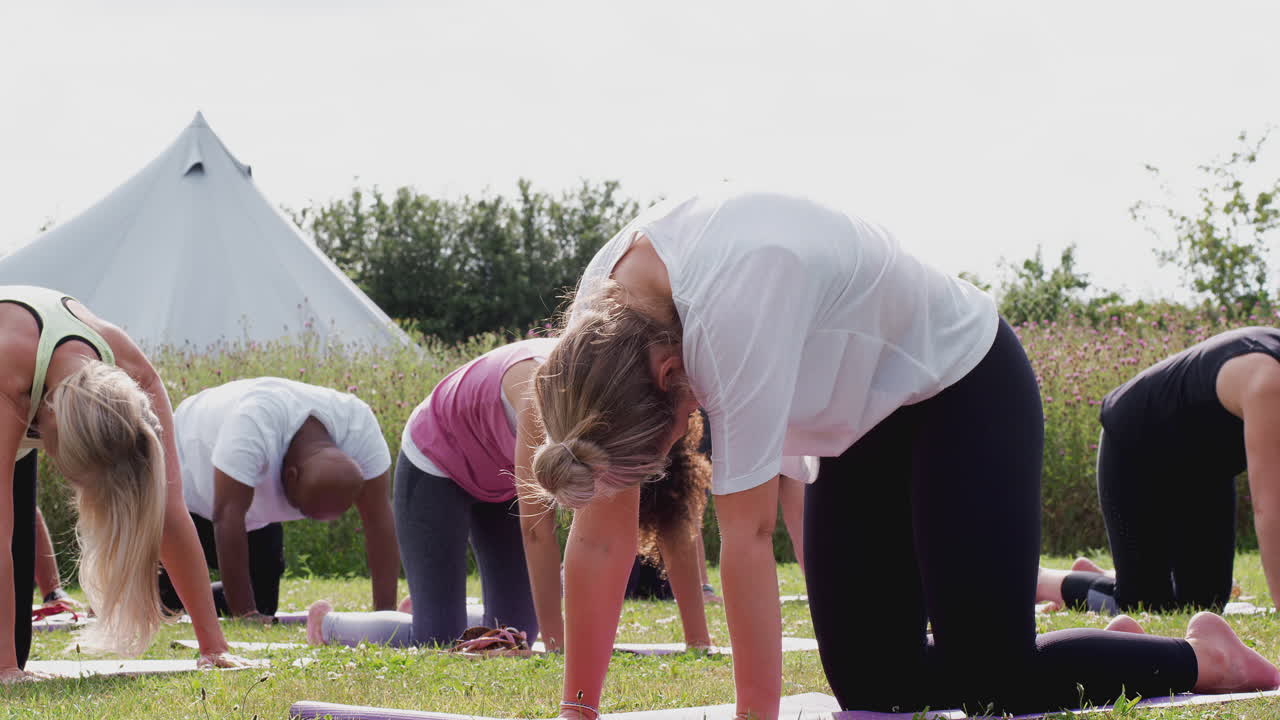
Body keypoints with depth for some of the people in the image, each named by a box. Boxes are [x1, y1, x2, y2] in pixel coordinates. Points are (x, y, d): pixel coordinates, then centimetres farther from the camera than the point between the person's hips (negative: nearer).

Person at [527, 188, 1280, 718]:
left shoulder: (732, 298, -41)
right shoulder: (598, 320, -17)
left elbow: (747, 534, -38)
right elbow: (600, 535, -13)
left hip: (964, 388, -8)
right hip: (864, 419, 8)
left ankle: (1202, 658, 11)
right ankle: (1112, 650, 24)